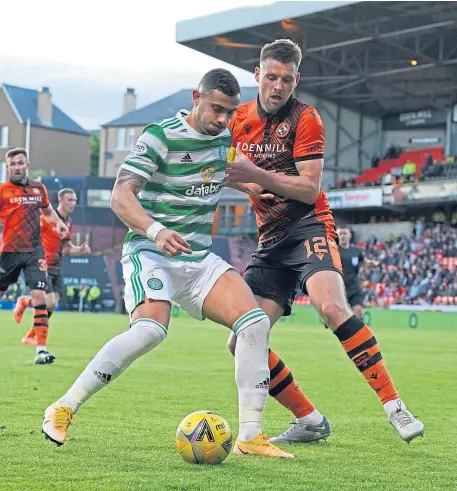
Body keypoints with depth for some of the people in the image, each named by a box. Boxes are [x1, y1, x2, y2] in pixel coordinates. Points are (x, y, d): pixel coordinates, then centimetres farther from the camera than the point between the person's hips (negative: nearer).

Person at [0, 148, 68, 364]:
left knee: (39, 295, -11)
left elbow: (47, 210, 26)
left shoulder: (39, 188, 9)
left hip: (34, 251, 2)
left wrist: (58, 223, 7)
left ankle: (41, 349, -12)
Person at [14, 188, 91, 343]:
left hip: (56, 268, 8)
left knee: (52, 305, 3)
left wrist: (80, 250, 0)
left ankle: (31, 336, 17)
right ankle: (24, 301, 13)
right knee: (49, 303, -17)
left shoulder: (68, 221, 11)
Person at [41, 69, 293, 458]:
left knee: (255, 322, -12)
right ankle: (63, 409, -17)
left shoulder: (225, 137, 8)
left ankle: (250, 436, -8)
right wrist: (156, 231, -37)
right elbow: (120, 196, -22)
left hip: (199, 257, 7)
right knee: (151, 330, -31)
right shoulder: (160, 137, -13)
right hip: (150, 252, -6)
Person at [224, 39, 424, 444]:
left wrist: (259, 176, -26)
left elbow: (310, 188, -16)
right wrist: (236, 180, -2)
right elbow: (236, 177, 21)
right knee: (241, 344, -6)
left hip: (309, 226, -6)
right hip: (270, 241, 6)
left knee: (333, 307, -33)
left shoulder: (306, 118, -7)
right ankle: (311, 422, 5)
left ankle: (395, 407, -28)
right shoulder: (240, 120, 9)